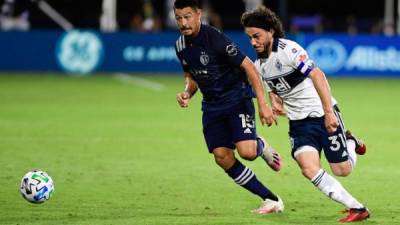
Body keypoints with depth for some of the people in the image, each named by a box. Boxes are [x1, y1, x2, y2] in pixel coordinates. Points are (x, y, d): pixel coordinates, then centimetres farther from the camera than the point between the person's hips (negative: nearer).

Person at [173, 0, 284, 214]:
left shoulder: (215, 39, -20)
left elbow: (248, 67, -19)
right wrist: (187, 92, -5)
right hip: (212, 105, 7)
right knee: (222, 157, -7)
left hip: (236, 97, -7)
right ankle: (271, 200, 1)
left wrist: (263, 105, -23)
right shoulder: (181, 46, 2)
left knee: (247, 152, -24)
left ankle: (261, 146, 18)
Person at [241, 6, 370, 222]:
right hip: (299, 122, 6)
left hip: (323, 114, -6)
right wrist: (275, 102, -4)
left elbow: (317, 76, -28)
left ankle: (351, 142, 36)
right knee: (309, 169, -18)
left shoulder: (289, 49, -20)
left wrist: (329, 112, -34)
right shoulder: (259, 65, 5)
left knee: (343, 170, 0)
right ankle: (357, 208, -9)